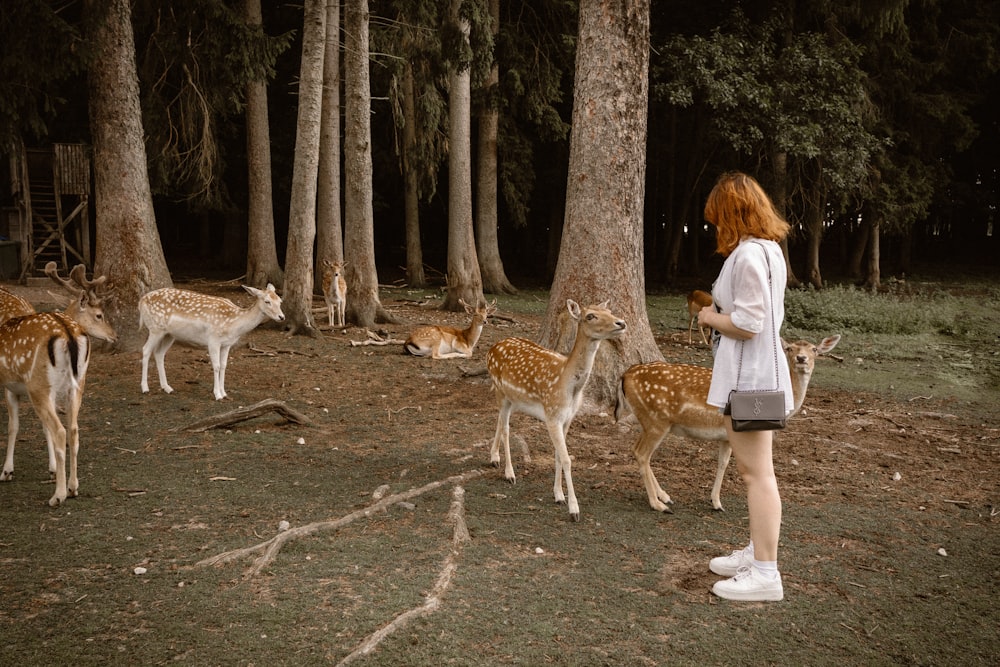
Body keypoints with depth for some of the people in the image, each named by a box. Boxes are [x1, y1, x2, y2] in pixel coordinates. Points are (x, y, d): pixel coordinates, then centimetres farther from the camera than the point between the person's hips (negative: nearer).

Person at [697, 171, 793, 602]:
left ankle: (765, 574, 1)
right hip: (757, 372, 11)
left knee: (756, 472, -5)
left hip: (748, 375, -11)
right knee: (754, 470, 19)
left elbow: (747, 324, -23)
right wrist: (720, 312, 11)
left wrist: (710, 318, -7)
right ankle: (758, 552, 32)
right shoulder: (768, 249, 13)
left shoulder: (747, 255, -19)